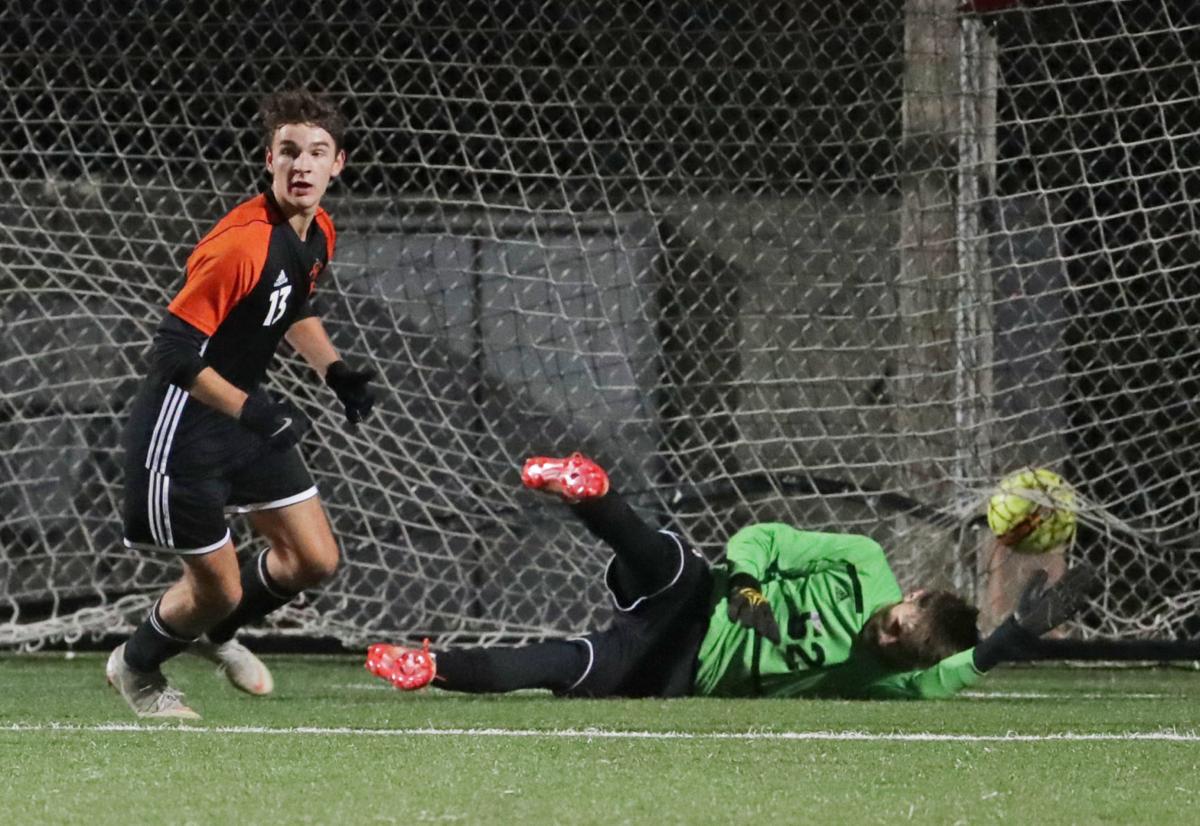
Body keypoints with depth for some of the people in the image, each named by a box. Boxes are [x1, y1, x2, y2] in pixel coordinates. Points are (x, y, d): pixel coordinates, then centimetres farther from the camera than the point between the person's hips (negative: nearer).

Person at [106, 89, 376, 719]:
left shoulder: (317, 235, 1)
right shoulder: (243, 245, -28)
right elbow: (176, 353, -28)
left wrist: (334, 372, 5)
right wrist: (250, 412, -34)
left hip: (246, 414, 9)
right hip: (182, 425, -9)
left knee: (314, 560, 8)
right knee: (217, 588, 1)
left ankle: (215, 632, 37)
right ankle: (136, 667, 32)